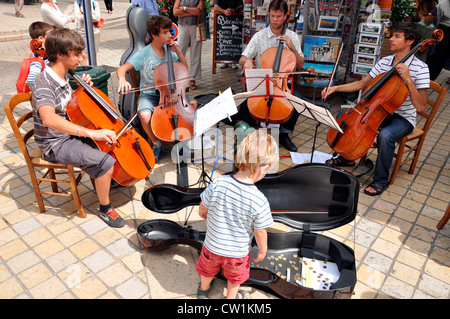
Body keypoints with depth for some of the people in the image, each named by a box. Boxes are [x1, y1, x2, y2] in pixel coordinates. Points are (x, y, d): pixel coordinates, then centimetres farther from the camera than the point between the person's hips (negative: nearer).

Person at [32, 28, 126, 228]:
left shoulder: (64, 78, 4)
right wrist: (90, 132, -50)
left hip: (70, 134, 9)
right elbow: (49, 118, -42)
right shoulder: (44, 83, -24)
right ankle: (105, 209, -4)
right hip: (54, 144, -9)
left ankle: (110, 179, 28)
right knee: (106, 162, -25)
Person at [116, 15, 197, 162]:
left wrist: (178, 52, -5)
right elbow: (122, 69, -17)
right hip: (149, 95, -4)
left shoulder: (169, 51, 3)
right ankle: (155, 142, -3)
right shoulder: (144, 54, -10)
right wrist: (122, 79, -40)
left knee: (192, 103, -17)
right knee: (145, 115, -35)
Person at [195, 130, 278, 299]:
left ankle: (203, 290, 62)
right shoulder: (260, 201, -31)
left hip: (212, 247, 2)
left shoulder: (217, 184, -27)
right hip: (237, 253, -2)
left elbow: (202, 211, -11)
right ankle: (231, 298, 58)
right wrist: (262, 251, 4)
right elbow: (260, 233, -17)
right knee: (235, 278, 31)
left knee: (208, 269, 34)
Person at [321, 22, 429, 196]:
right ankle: (346, 157, 13)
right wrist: (335, 88, -3)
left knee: (385, 135, -37)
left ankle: (381, 180, -14)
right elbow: (361, 84, 9)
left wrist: (408, 79, -31)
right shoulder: (384, 62, 2)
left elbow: (420, 107, -21)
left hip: (403, 118, -6)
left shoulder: (420, 68, -15)